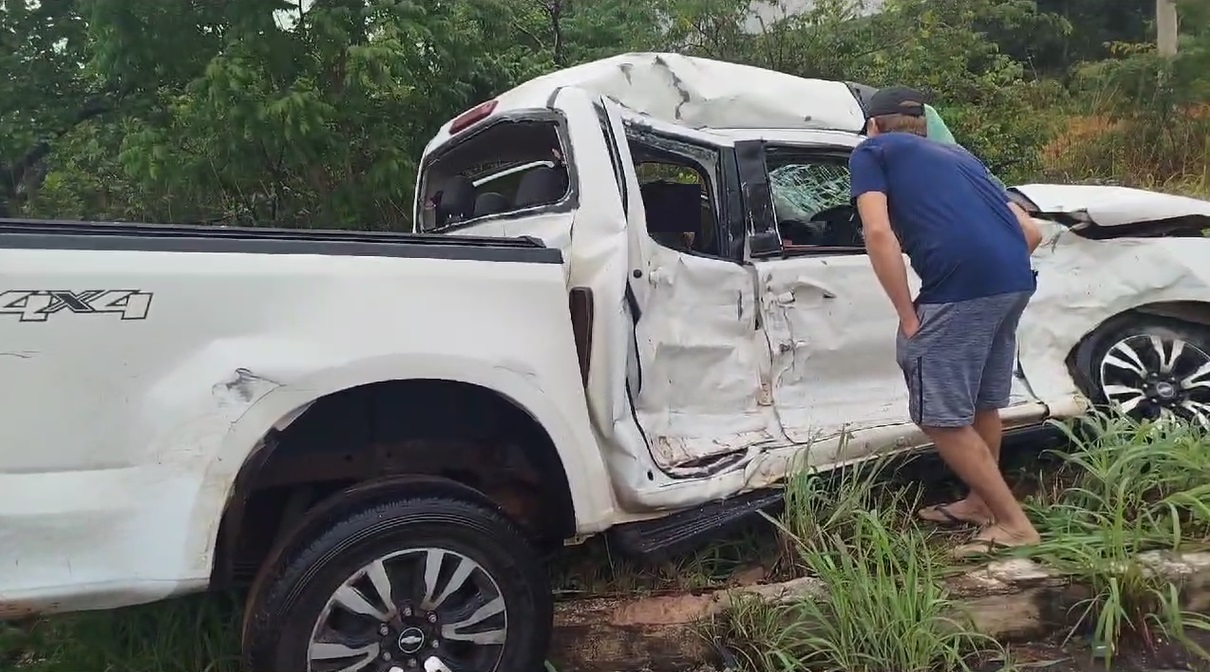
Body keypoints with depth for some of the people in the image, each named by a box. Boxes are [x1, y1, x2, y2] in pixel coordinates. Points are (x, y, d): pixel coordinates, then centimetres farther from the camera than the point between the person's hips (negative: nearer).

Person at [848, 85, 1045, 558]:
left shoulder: (872, 151, 13)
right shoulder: (957, 154, 31)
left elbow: (878, 232, -6)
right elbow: (1030, 231, 26)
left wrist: (909, 317, -3)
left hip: (961, 287, -7)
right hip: (1017, 281, 8)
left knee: (943, 420, 6)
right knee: (981, 405, 24)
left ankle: (1014, 524, 12)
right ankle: (981, 501, 40)